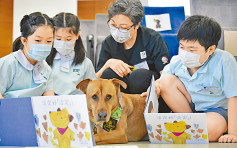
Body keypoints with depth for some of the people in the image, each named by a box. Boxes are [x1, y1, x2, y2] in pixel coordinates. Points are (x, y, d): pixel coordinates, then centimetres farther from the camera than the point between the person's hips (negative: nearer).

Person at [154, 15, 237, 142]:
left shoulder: (223, 61, -25)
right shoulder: (177, 62, -11)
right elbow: (162, 84, 4)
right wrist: (155, 86, -23)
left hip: (217, 109, -5)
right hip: (188, 107, 5)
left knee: (213, 128, -40)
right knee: (167, 80, -17)